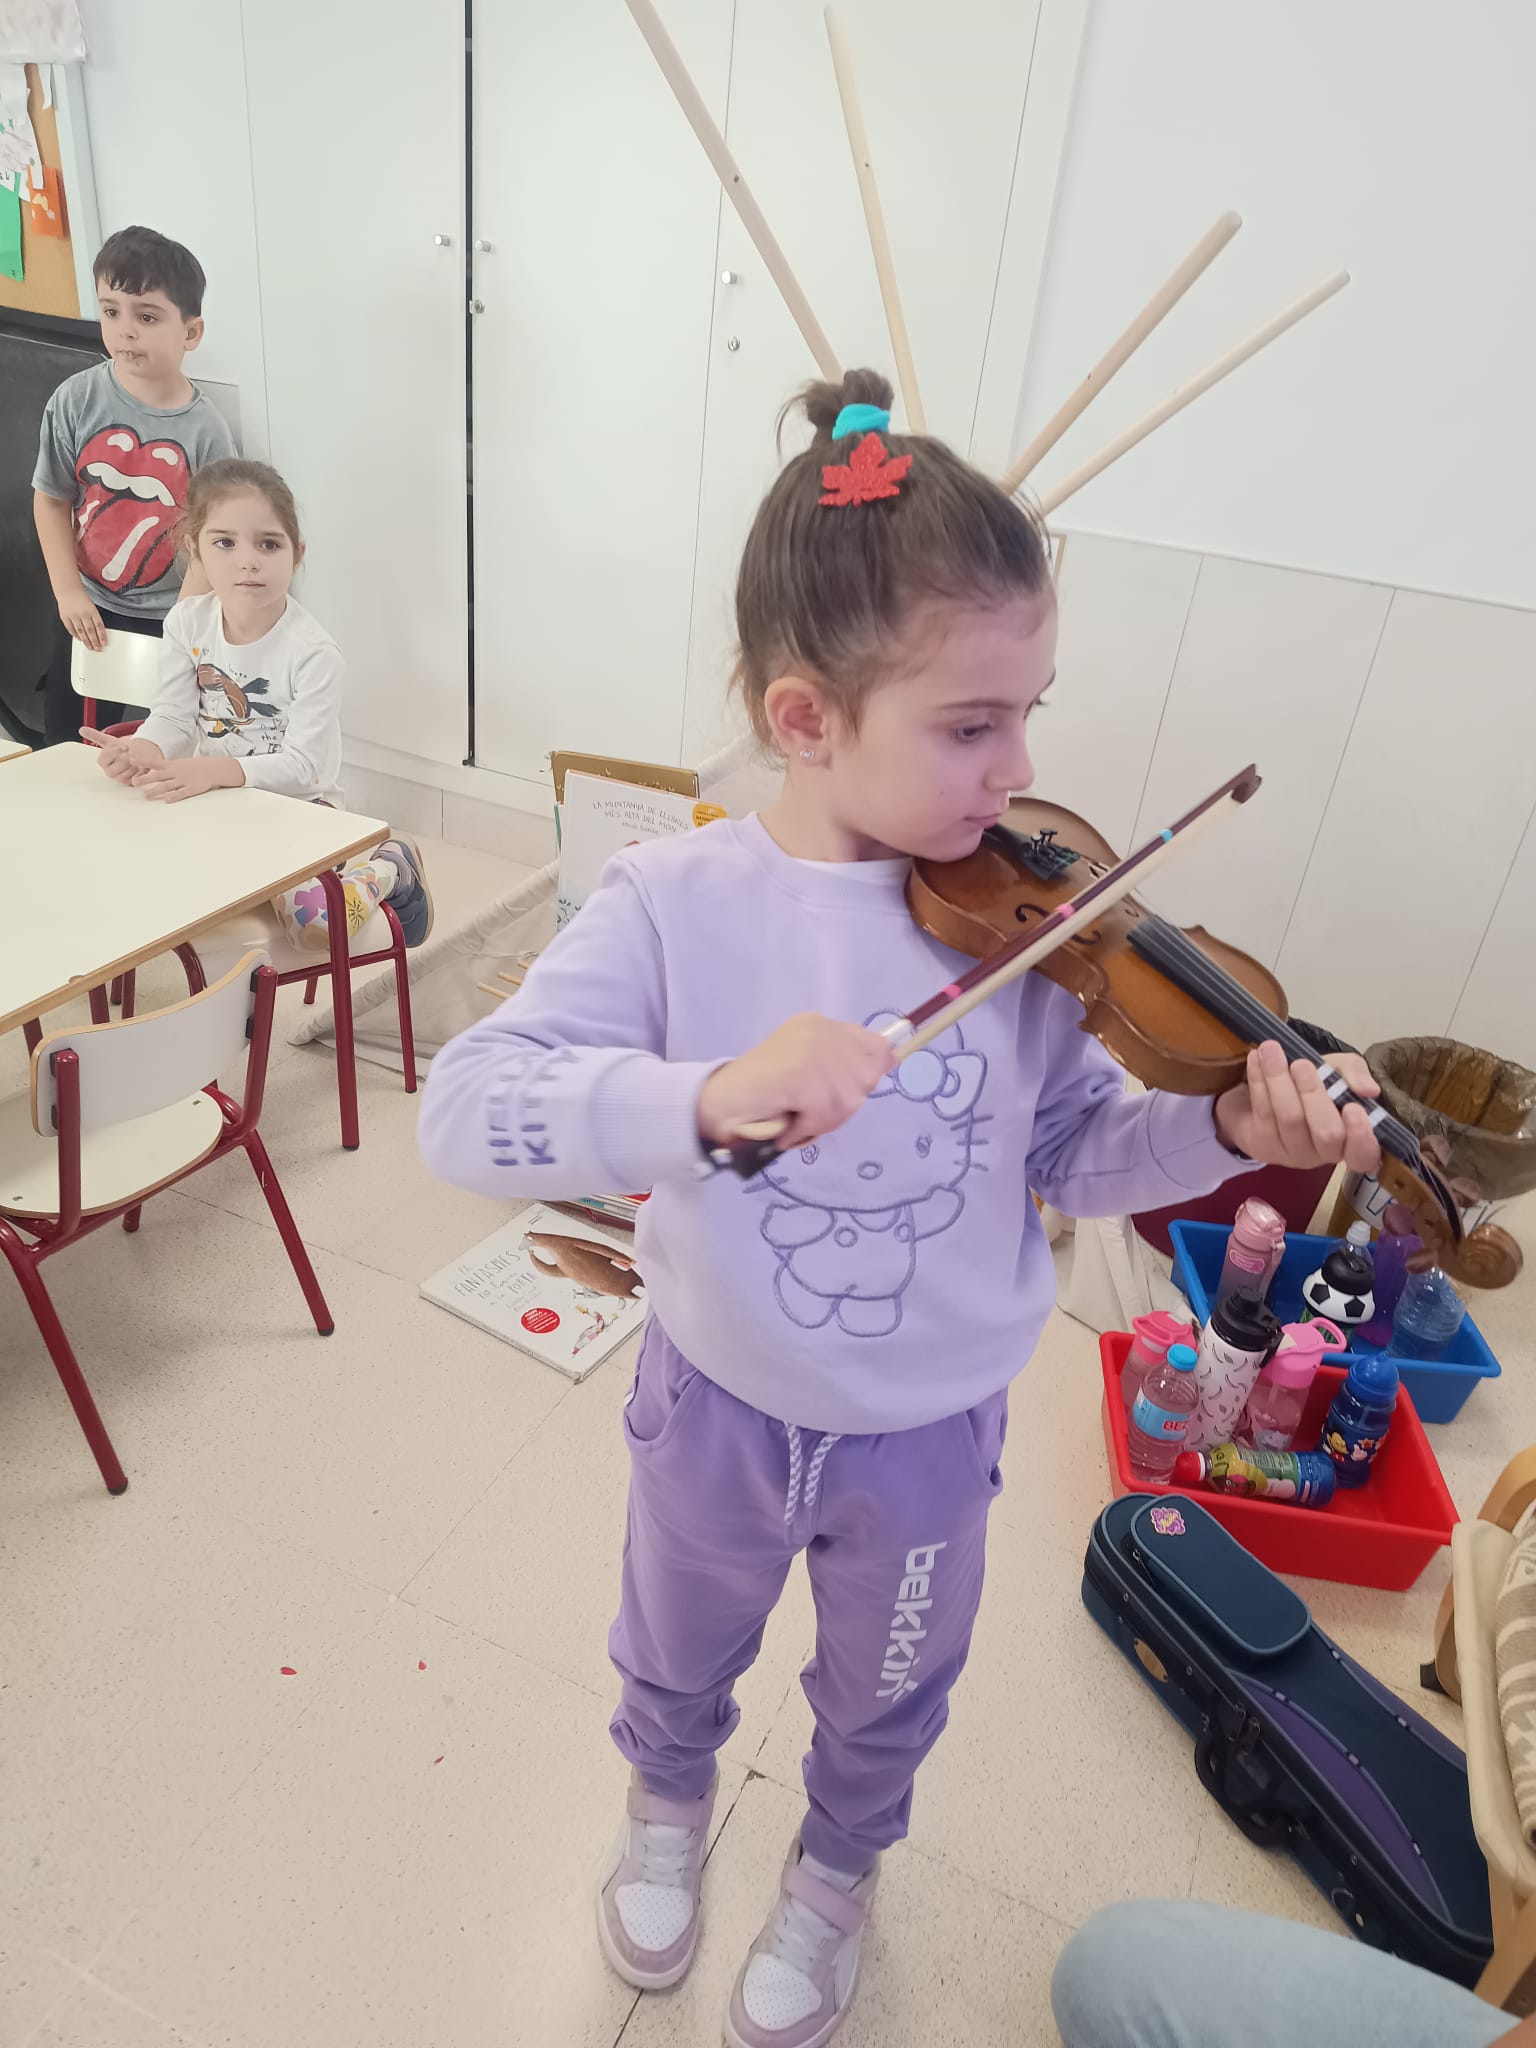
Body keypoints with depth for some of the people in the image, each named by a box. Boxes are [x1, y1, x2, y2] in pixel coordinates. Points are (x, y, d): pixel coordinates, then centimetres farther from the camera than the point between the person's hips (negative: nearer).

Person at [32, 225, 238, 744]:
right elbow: (50, 501, -1)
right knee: (67, 747, 10)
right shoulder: (76, 400, -8)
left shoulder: (204, 427, -11)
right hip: (89, 612, 2)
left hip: (173, 618, -1)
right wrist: (68, 592, -8)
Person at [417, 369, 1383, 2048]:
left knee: (886, 1699, 30)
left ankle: (835, 1873, 64)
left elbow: (1069, 1151, -8)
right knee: (679, 1657, 31)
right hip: (717, 1408, -1)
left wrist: (1223, 1130, -27)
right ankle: (668, 1800, 67)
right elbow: (464, 1110, -33)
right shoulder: (677, 903, -24)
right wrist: (706, 1091, -49)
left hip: (930, 1435, 2)